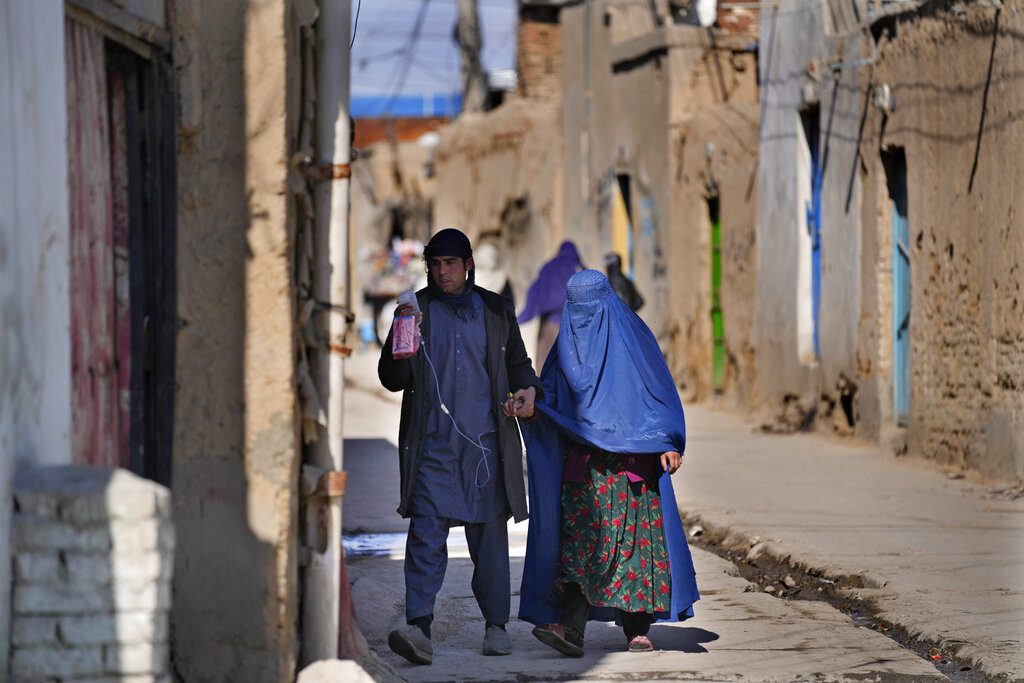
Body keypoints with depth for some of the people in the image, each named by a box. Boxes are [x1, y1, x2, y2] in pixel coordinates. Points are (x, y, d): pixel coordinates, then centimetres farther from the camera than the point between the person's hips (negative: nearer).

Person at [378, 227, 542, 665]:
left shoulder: (495, 310, 11)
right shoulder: (416, 310, 6)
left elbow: (517, 362, 21)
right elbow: (392, 380, 4)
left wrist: (528, 389, 0)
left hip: (485, 443, 2)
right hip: (432, 444, -2)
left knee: (490, 535, 7)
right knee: (426, 534, -13)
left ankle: (496, 625, 18)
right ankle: (419, 629, -21)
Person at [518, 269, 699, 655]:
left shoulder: (631, 336, 0)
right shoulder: (568, 340, 12)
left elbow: (661, 389, 0)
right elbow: (549, 390, 11)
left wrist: (669, 443, -9)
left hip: (632, 456, -3)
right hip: (584, 460, 3)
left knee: (637, 536, -3)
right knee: (581, 539, -8)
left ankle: (637, 630, 6)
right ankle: (571, 630, -16)